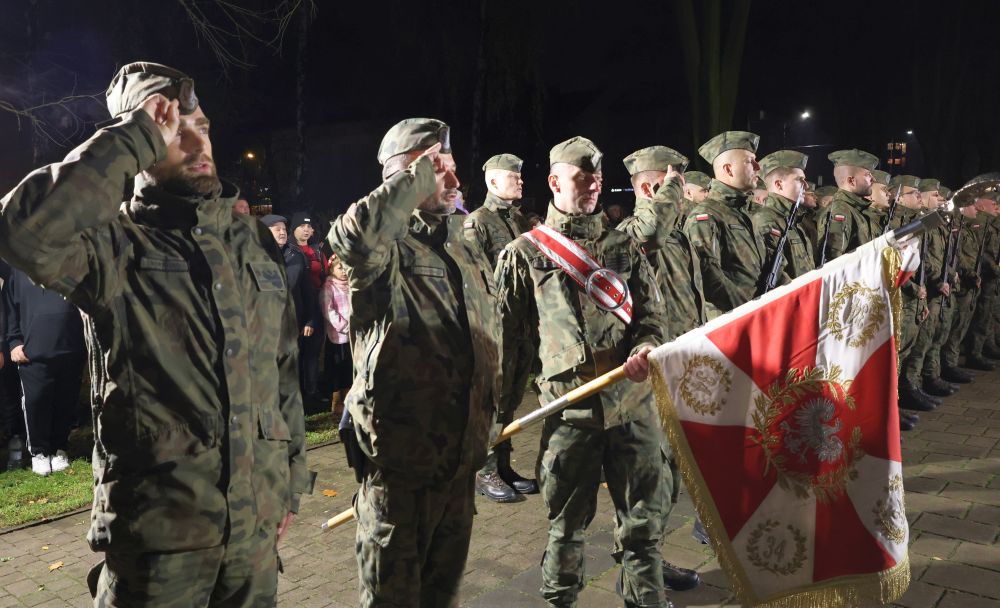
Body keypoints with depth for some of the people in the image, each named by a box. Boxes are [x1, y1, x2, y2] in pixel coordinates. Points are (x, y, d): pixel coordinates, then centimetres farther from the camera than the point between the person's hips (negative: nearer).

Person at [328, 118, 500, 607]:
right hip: (400, 453, -6)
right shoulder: (384, 250, -11)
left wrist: (488, 414, 21)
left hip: (461, 453, 7)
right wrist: (418, 178, -23)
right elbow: (352, 235, -38)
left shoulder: (468, 251, 13)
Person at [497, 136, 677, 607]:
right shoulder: (524, 253, 4)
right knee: (567, 522, 9)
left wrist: (645, 349, -11)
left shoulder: (623, 247, 13)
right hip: (568, 406, -2)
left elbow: (651, 314, 11)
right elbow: (503, 333, 6)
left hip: (633, 402, 3)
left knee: (645, 515, 8)